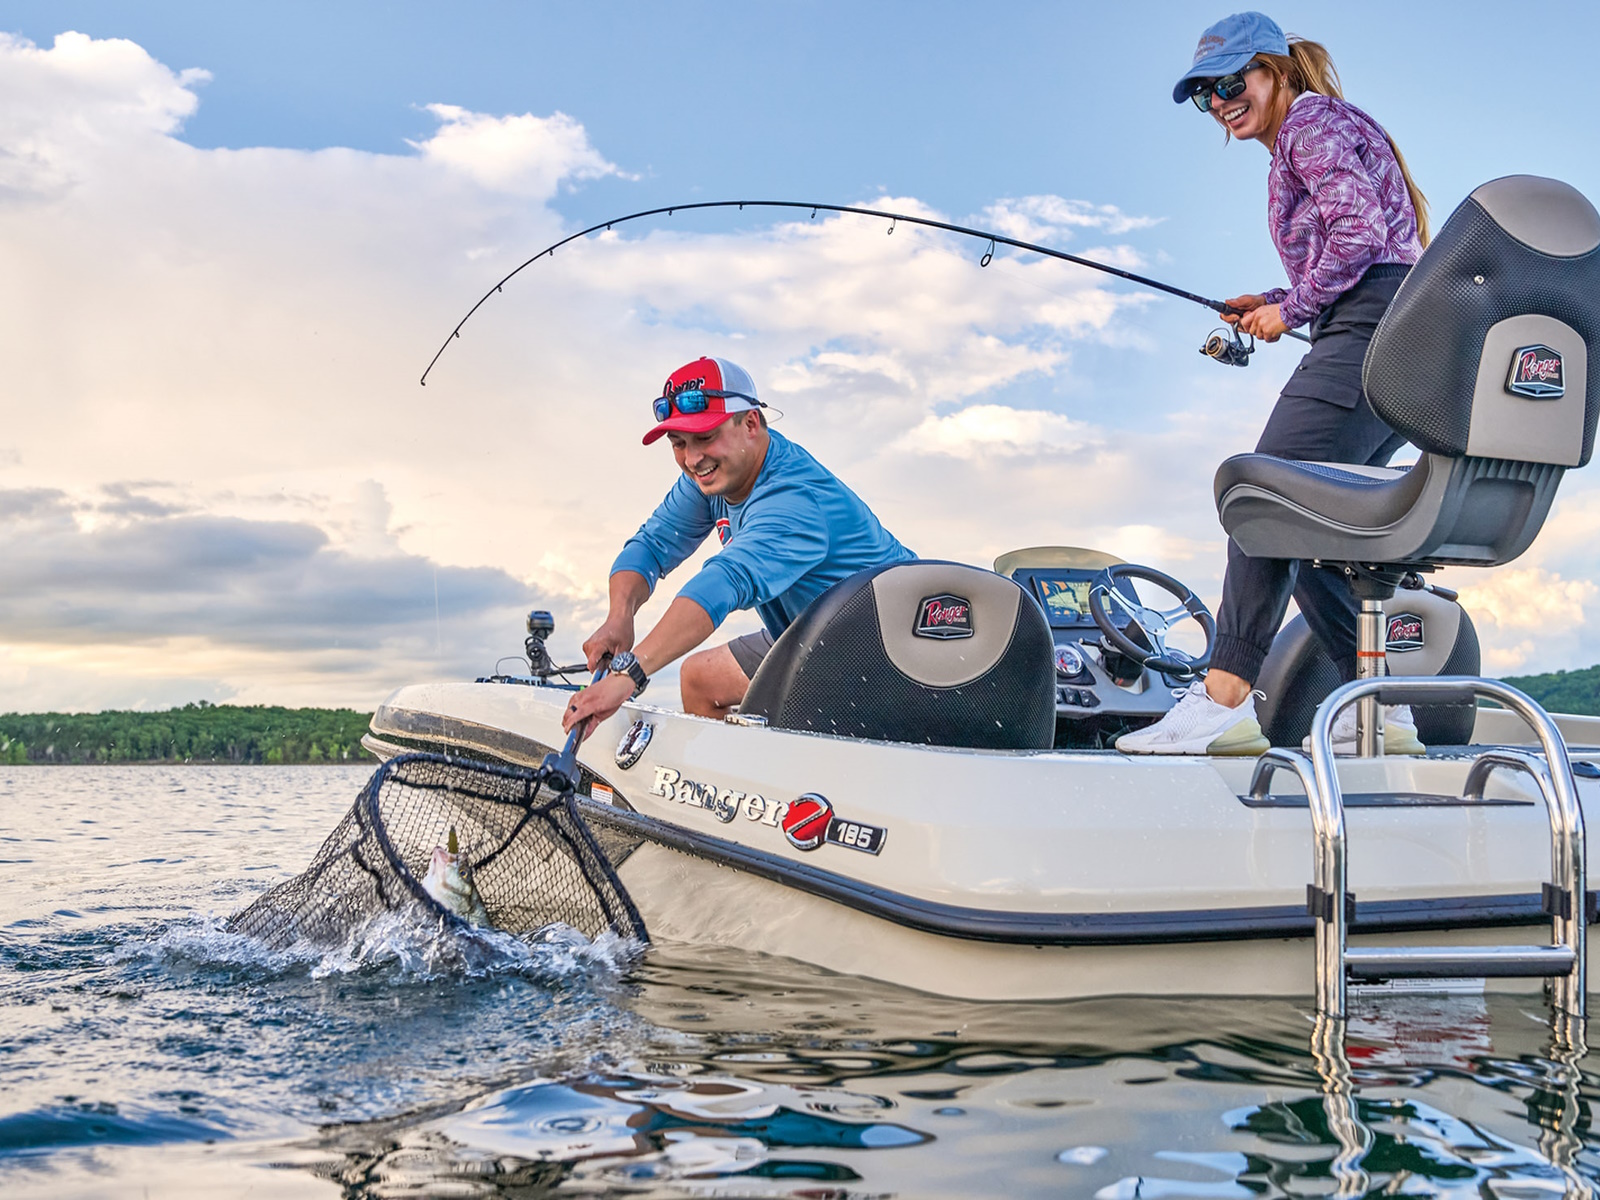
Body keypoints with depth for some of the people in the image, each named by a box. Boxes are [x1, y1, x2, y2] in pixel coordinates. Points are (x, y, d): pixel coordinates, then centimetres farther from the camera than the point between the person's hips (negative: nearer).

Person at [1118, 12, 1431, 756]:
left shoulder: (1311, 121, 1)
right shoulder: (1296, 153, 29)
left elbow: (1360, 227, -15)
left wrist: (1293, 307, -6)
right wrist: (1275, 305, 17)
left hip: (1370, 331, -10)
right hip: (1405, 354, 10)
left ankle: (1223, 700, -25)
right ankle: (1379, 709, 8)